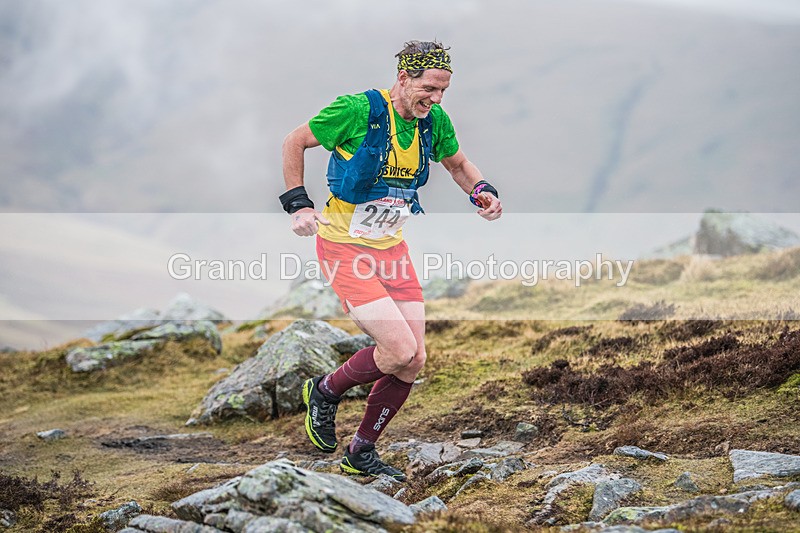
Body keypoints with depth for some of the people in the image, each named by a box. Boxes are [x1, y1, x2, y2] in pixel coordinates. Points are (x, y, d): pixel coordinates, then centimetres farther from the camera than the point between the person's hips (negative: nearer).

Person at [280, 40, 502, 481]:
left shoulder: (434, 121, -1)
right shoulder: (358, 110, -19)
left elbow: (457, 164, 19)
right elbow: (295, 142, -6)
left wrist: (483, 193, -1)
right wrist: (298, 204, -14)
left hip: (391, 247, 7)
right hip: (344, 248, -7)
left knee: (413, 360, 1)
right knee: (399, 350, -18)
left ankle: (361, 452, 20)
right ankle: (325, 392, 11)